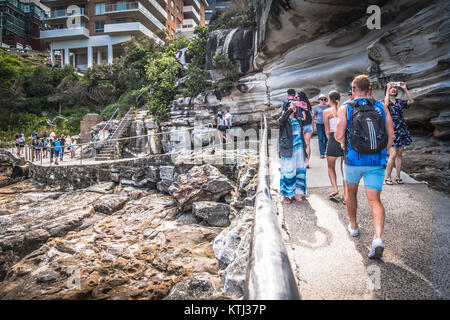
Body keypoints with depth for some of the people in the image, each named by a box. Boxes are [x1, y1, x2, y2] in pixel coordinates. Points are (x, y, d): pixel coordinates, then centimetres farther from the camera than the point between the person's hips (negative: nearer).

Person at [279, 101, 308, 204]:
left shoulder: (298, 120, 17)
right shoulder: (285, 120, 0)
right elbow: (282, 120, -26)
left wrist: (304, 148, 19)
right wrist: (291, 109, -23)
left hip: (299, 148, 6)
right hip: (288, 149, -6)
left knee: (299, 169, 4)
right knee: (288, 171, -5)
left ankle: (297, 193, 13)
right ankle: (285, 194, 3)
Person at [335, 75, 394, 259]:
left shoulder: (345, 109, -3)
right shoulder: (381, 108, 5)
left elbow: (338, 136, -9)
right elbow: (391, 135, 2)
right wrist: (383, 152, 17)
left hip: (354, 159, -1)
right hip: (377, 161, 1)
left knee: (351, 192, 23)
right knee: (374, 200, 1)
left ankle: (353, 226, 37)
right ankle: (378, 237, -17)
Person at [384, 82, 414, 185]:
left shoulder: (400, 102, 14)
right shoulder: (385, 102, 0)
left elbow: (411, 101, -1)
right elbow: (386, 104, -23)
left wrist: (405, 89, -2)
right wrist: (388, 89, -17)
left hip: (401, 130, 5)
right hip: (391, 130, -5)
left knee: (399, 154, 6)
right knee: (393, 155, -12)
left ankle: (398, 177, 14)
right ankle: (387, 177, -1)